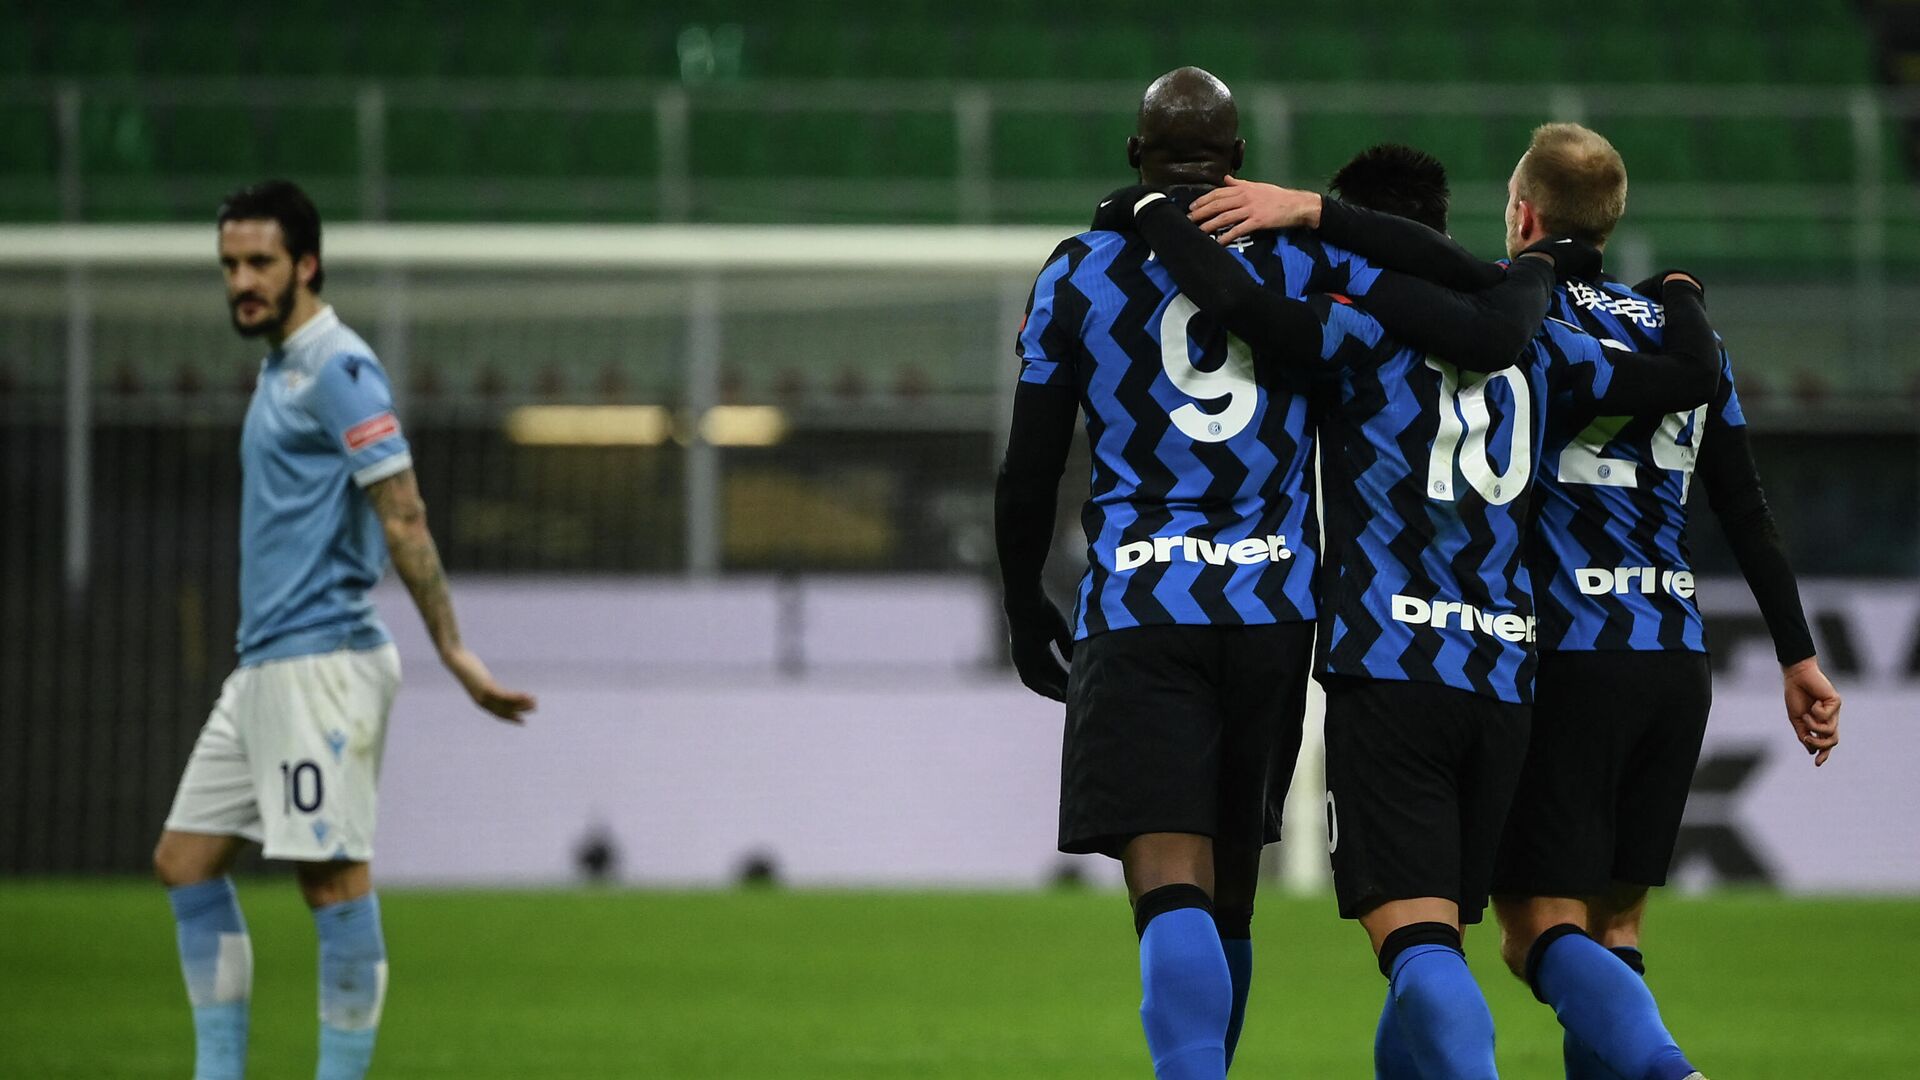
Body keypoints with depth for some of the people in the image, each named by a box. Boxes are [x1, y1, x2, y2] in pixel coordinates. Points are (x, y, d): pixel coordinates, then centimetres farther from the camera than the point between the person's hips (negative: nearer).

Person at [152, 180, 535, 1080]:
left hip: (320, 660, -10)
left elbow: (403, 517, -16)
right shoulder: (278, 369, 18)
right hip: (262, 667, 10)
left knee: (333, 879, -8)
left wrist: (453, 651, -20)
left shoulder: (339, 370, -11)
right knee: (185, 860, 9)